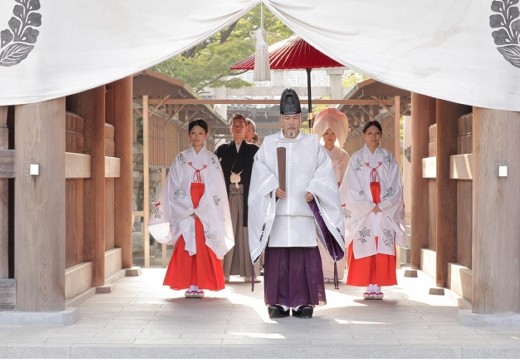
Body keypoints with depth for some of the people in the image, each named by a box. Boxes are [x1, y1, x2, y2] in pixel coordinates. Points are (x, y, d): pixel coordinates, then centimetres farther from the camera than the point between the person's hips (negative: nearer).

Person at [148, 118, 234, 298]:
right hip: (184, 213, 0)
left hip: (206, 213, 0)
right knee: (185, 248, -5)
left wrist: (200, 210, -9)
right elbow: (174, 187, 1)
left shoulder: (212, 160, 6)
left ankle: (200, 285, 2)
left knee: (204, 248, -3)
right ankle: (189, 286, -1)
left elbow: (215, 189, 1)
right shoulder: (180, 159, 6)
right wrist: (190, 209, -9)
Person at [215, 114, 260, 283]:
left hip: (248, 196, 0)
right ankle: (224, 272, 0)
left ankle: (250, 272, 1)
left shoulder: (253, 150, 9)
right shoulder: (222, 150, 11)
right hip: (228, 196, 0)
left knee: (247, 233, -2)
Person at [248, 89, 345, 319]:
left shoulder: (313, 144, 12)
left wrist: (314, 190, -12)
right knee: (277, 259, -2)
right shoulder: (268, 144, 12)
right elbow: (261, 173, 4)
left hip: (304, 211, 0)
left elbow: (324, 172, 4)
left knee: (305, 259, -5)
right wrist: (272, 188, -13)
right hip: (276, 213, 0)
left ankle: (304, 303, 1)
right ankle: (278, 303, 4)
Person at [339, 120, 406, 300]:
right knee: (364, 249, -4)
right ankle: (369, 287, 0)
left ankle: (378, 286, 0)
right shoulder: (356, 158, 4)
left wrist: (382, 206, -8)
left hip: (386, 212, 1)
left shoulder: (388, 158, 8)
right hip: (362, 212, -1)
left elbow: (395, 186, 4)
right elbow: (352, 186, -2)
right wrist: (370, 206, -10)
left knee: (383, 250, -3)